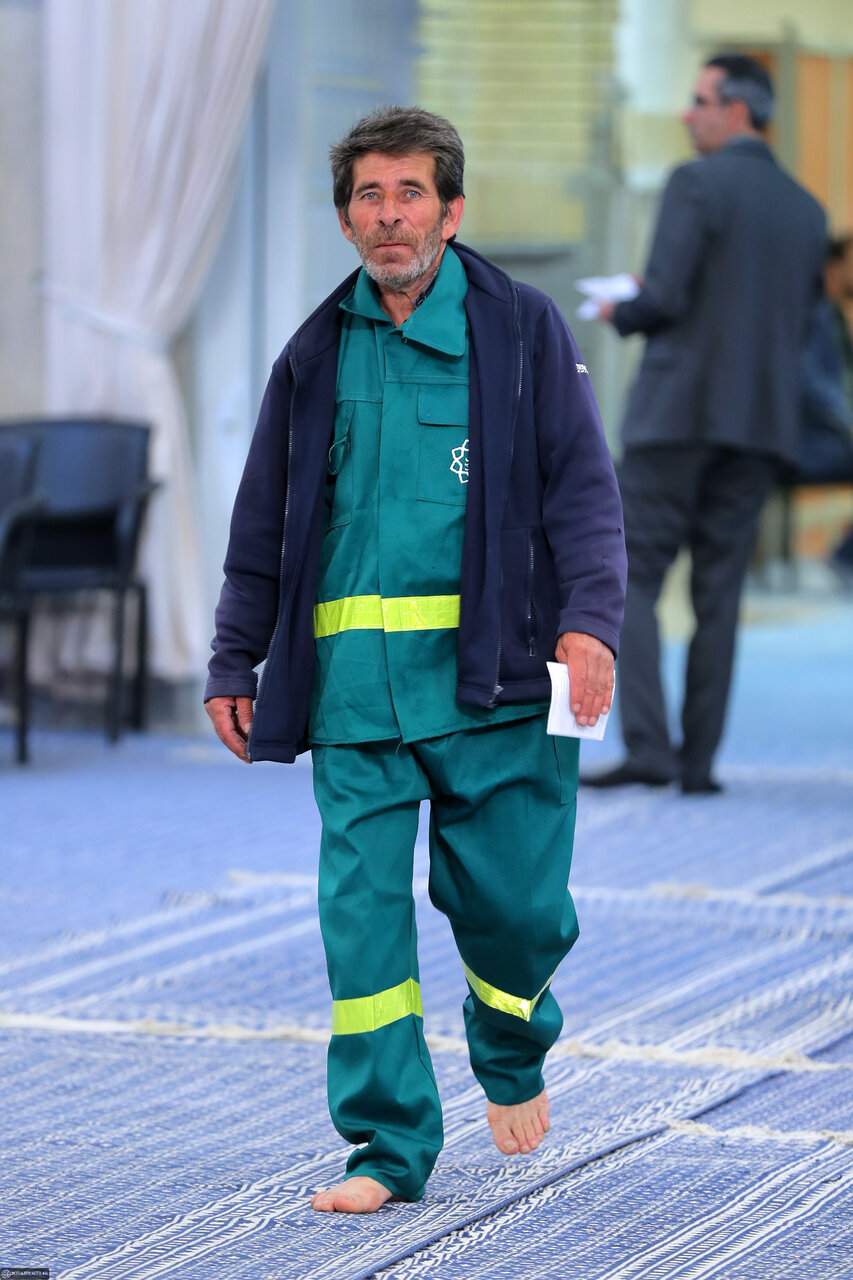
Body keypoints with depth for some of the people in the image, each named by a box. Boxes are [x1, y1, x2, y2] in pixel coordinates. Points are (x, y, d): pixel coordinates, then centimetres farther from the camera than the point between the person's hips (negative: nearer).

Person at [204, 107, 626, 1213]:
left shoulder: (522, 330, 4)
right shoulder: (318, 355, 12)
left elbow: (584, 488, 0)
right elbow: (262, 527, 19)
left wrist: (590, 619, -14)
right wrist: (234, 664, 16)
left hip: (492, 671, -2)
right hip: (354, 680, 2)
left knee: (517, 905, 1)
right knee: (362, 910, -4)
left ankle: (512, 1052, 33)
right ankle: (388, 1146, 3)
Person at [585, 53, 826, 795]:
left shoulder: (697, 184, -8)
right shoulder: (807, 210, 12)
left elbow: (665, 298, -15)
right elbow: (801, 324, 15)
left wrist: (620, 314, 5)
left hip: (680, 408, -6)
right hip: (763, 421, 6)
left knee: (632, 576, -2)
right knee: (720, 590, 8)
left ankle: (647, 747, -14)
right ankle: (700, 760, 5)